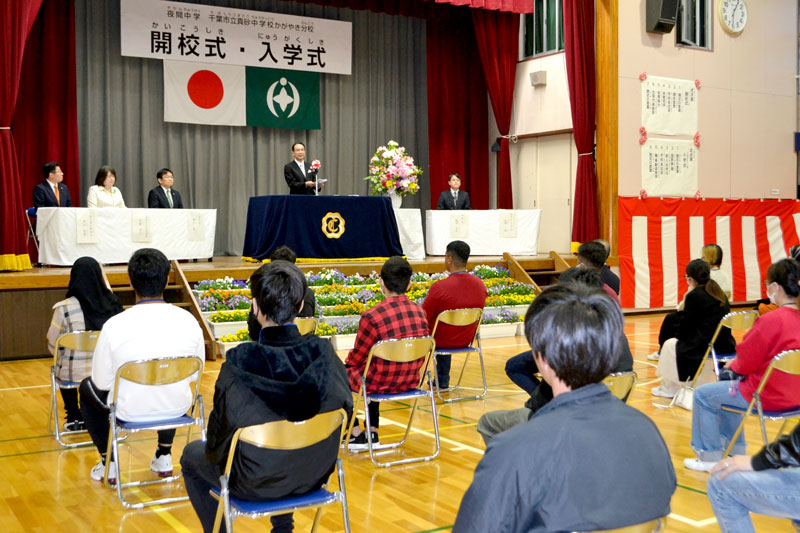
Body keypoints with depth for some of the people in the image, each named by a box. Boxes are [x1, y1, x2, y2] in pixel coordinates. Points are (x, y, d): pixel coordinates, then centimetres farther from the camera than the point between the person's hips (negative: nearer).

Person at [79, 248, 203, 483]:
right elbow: (196, 373, 0)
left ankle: (108, 464, 28)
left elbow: (102, 382, -9)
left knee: (87, 387, 29)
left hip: (130, 411, -2)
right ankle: (164, 457, 37)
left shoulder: (114, 326, -20)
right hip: (178, 408, 3)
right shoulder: (188, 320, -12)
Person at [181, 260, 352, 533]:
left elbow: (218, 440, -17)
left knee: (191, 454, 25)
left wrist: (213, 452, 7)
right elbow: (346, 407, -3)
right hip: (315, 476, 4)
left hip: (255, 485, -3)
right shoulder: (324, 353, -18)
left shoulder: (238, 363, -27)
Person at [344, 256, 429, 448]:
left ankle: (356, 434, 24)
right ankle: (372, 432, 34)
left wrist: (347, 362, 16)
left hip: (381, 384, -6)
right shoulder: (420, 313, -5)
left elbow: (357, 358, -8)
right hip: (410, 382, 6)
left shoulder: (371, 317, -22)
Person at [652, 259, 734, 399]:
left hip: (705, 350, -8)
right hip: (726, 347, 8)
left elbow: (683, 331, -8)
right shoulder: (721, 294, 11)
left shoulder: (694, 295, -11)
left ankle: (669, 389, 27)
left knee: (670, 344, 16)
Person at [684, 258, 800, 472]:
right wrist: (737, 364, 10)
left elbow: (745, 364, -17)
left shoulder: (770, 321, -25)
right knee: (728, 385, 31)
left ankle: (710, 456, 17)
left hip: (767, 396, -9)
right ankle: (735, 450, 38)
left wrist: (732, 365, 5)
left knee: (702, 395, 8)